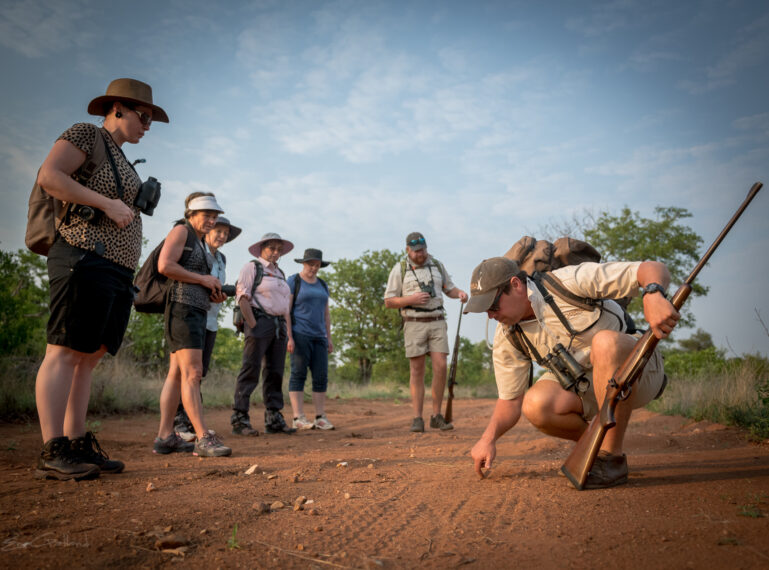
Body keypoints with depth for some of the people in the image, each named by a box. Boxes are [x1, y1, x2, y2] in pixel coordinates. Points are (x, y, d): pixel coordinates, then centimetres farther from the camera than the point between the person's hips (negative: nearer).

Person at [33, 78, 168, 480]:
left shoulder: (120, 159, 26)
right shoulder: (85, 134, 3)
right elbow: (48, 176, -11)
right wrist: (107, 204, -14)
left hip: (117, 270, 9)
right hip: (86, 258, -9)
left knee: (89, 356, 5)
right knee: (65, 352, -10)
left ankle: (77, 444, 8)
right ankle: (52, 452, -10)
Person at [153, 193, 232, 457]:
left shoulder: (200, 243, 25)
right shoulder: (181, 231, -1)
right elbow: (165, 265, -16)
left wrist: (213, 294, 10)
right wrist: (204, 279, -11)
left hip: (196, 312, 10)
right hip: (182, 308, -10)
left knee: (177, 374, 6)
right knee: (192, 373, -15)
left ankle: (165, 437, 8)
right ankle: (203, 438, -18)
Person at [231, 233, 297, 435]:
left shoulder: (280, 274, 23)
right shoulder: (251, 267, 2)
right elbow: (242, 297, -9)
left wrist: (289, 334, 15)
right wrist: (253, 326, -16)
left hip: (279, 325, 7)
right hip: (259, 322, -7)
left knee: (275, 372, 6)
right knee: (250, 371, -9)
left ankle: (273, 419, 10)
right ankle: (239, 419, -6)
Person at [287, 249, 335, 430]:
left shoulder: (322, 285, 17)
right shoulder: (293, 282, -1)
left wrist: (329, 337, 14)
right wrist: (288, 336, -15)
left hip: (318, 336, 6)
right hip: (299, 334, -6)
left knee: (321, 376, 1)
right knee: (298, 374, -6)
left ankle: (321, 417, 7)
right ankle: (298, 418, -3)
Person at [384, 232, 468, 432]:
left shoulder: (437, 265, 11)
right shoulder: (399, 269, 1)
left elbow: (449, 288, 20)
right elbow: (389, 301, 0)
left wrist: (459, 293, -3)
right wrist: (412, 299, -15)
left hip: (437, 323, 3)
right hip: (414, 324, -2)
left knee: (440, 366, -7)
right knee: (417, 371, -1)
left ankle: (436, 416, 4)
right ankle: (417, 419, 4)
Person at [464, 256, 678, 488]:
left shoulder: (570, 283, -23)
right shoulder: (507, 338, -7)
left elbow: (654, 269, -25)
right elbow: (510, 400, 2)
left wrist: (653, 296, -47)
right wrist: (489, 437, -15)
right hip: (584, 384, 4)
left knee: (605, 342, -37)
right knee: (535, 405, -25)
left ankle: (612, 458, -23)